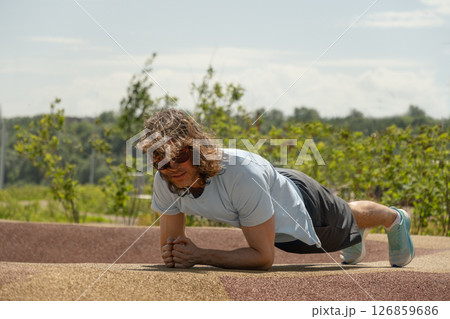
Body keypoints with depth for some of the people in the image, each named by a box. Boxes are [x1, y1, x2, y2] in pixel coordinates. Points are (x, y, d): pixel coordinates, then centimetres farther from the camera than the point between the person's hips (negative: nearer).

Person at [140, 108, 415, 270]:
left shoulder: (243, 172, -49)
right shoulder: (165, 183, -32)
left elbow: (263, 257, -42)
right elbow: (171, 240, -19)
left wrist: (200, 256, -49)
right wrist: (174, 255, -43)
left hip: (300, 201, -5)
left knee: (349, 220, 29)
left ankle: (396, 219, 64)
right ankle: (358, 235, 72)